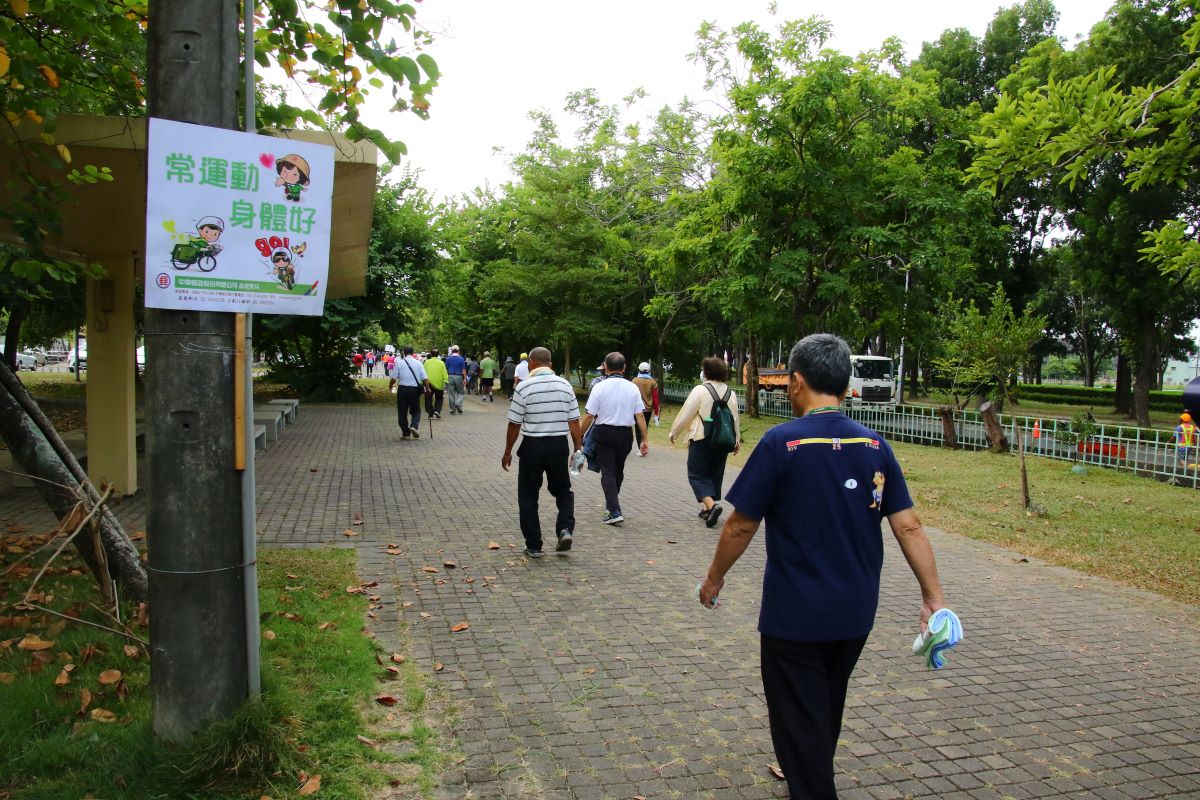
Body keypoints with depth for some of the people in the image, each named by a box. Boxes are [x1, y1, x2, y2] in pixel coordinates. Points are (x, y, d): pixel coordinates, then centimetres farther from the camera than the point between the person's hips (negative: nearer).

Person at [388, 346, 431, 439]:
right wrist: (427, 388, 13)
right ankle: (414, 426, -8)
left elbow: (393, 378, -5)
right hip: (415, 389, 1)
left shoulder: (399, 362, -3)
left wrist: (390, 386, 15)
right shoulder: (418, 363, 0)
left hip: (402, 389, -1)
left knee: (402, 411, 10)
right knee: (416, 410, 16)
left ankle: (405, 433, 12)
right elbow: (425, 379, -3)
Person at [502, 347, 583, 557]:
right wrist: (578, 448, 10)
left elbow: (514, 424, -6)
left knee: (528, 497, 10)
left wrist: (508, 452, 5)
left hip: (532, 446, -3)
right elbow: (574, 421, 1)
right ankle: (566, 528, -1)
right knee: (563, 490, 21)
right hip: (559, 445, 3)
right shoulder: (565, 385, 1)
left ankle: (534, 546, 12)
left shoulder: (524, 387, -9)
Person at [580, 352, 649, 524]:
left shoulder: (600, 387, -10)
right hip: (625, 434, 4)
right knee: (618, 470, 19)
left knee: (607, 472, 0)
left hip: (604, 433, -4)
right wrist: (645, 440, 3)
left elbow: (589, 415, -10)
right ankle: (611, 505, 36)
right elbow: (640, 416, -3)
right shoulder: (632, 388, -1)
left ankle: (615, 511, -12)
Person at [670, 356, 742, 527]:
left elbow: (686, 414, -10)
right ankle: (708, 510, 21)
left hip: (702, 440, -5)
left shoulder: (700, 390, -11)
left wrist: (673, 432, 4)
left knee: (697, 475, 1)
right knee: (715, 474, 16)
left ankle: (711, 504, -19)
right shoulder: (730, 393, 5)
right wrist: (737, 440, 24)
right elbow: (735, 419, 11)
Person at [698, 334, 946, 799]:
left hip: (795, 614, -6)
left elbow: (741, 525, -12)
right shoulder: (874, 445, -3)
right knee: (826, 709, 27)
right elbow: (908, 527, -4)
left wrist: (715, 578, 2)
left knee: (800, 718, 9)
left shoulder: (781, 442, -17)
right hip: (855, 613, 6)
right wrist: (933, 596, 2)